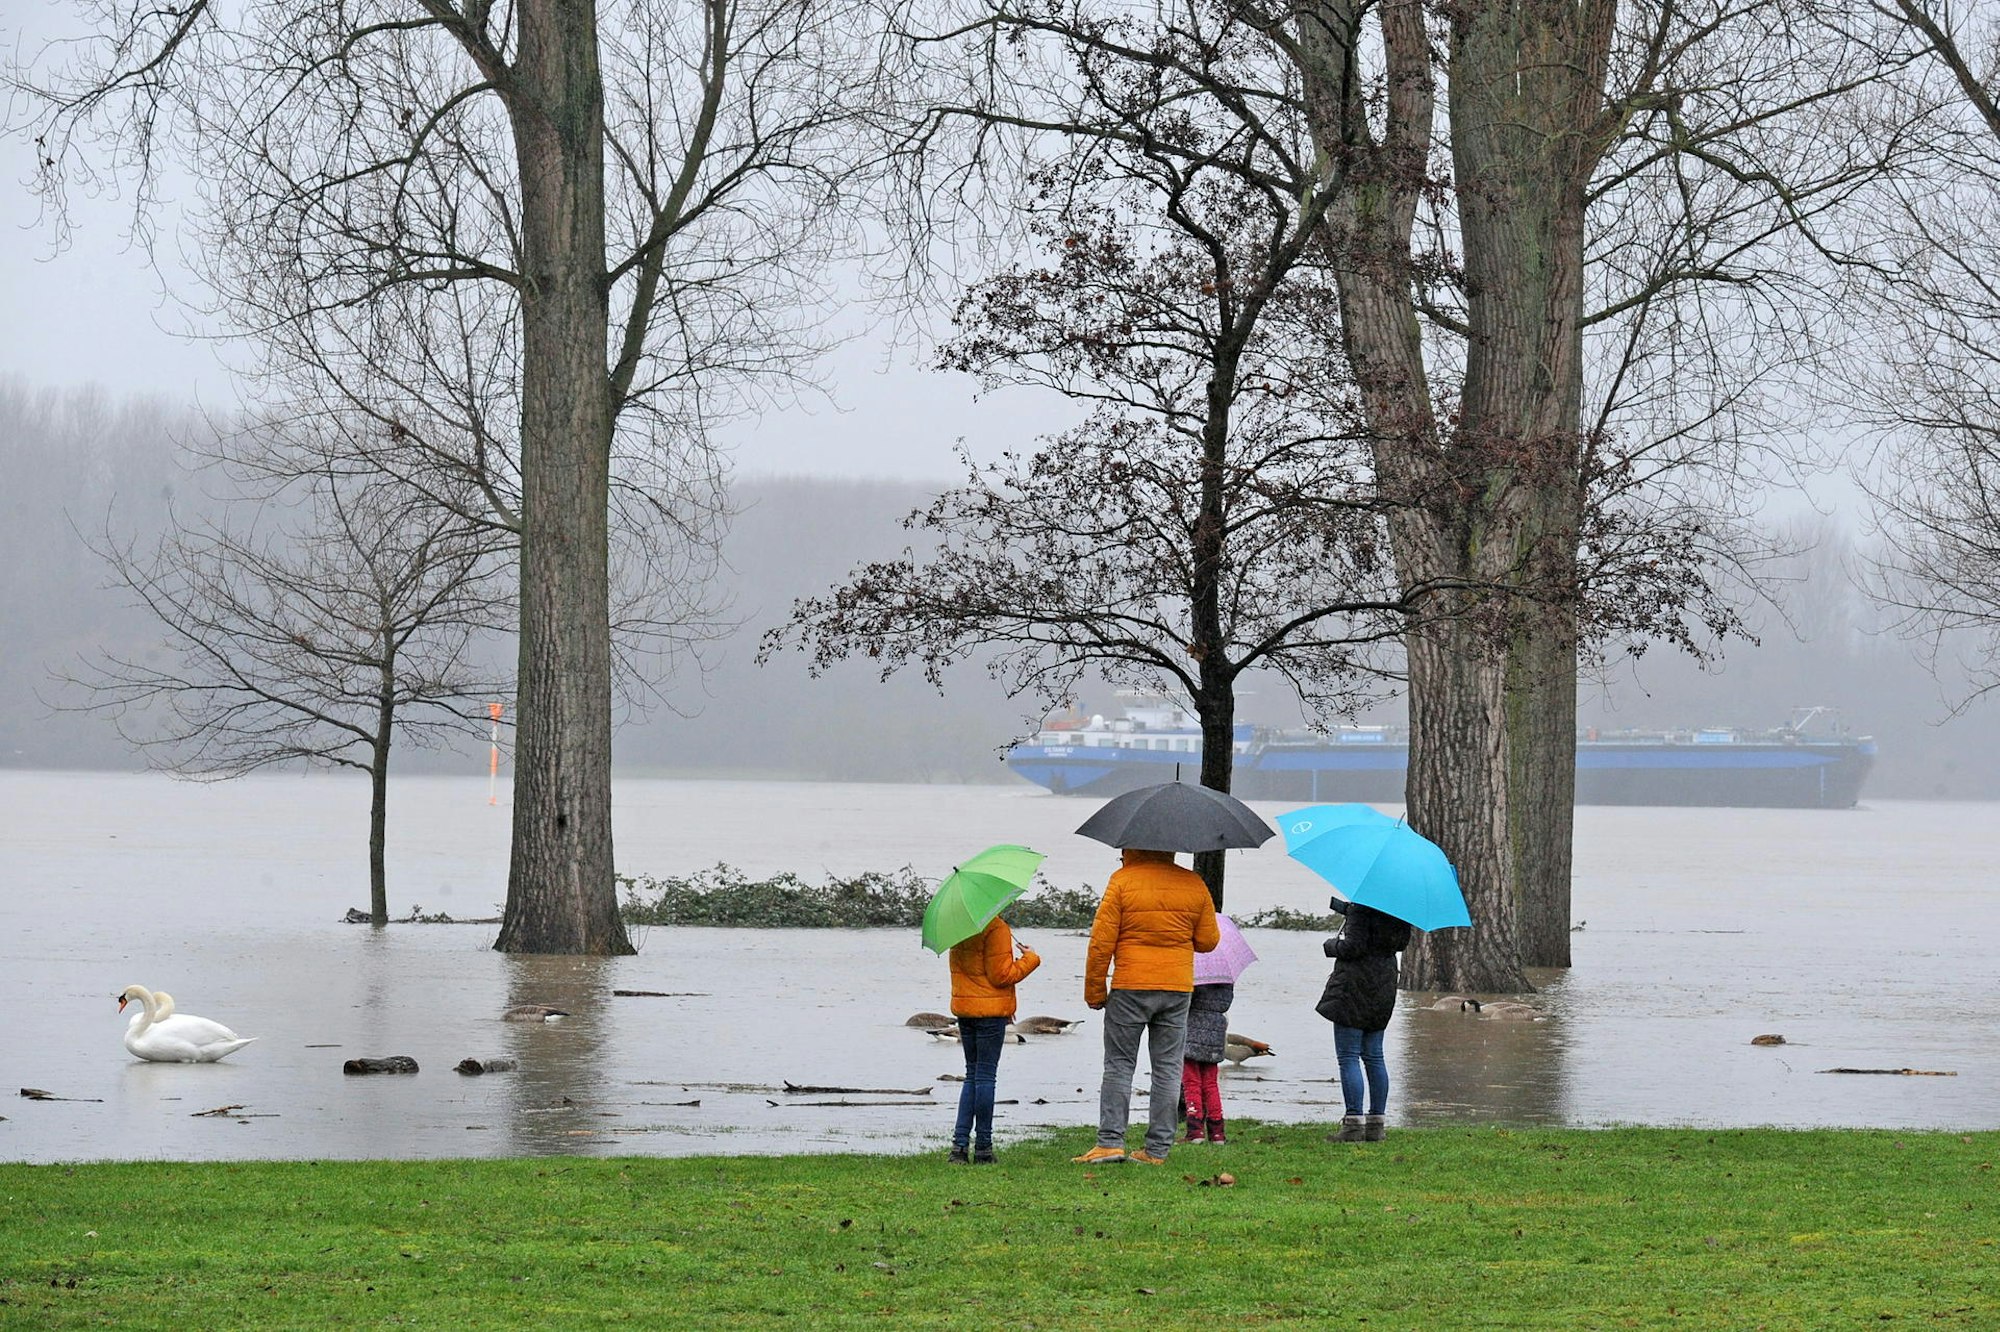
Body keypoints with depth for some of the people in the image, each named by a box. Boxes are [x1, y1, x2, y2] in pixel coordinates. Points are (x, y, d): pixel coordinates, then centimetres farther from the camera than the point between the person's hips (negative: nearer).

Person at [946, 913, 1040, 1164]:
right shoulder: (996, 929, -17)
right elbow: (1001, 975, -16)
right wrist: (1030, 959, -1)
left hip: (962, 1008, 7)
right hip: (990, 1011, -7)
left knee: (972, 1075, 14)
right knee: (986, 1076, -1)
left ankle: (959, 1145, 7)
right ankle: (983, 1148, 3)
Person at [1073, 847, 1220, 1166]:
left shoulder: (1123, 880, -7)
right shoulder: (1193, 884, 3)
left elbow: (1101, 941, -8)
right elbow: (1208, 941, 9)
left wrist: (1095, 990, 0)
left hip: (1131, 987, -3)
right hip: (1178, 988, 3)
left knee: (1119, 1064, 4)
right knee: (1167, 1067, 6)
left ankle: (1110, 1141, -4)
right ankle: (1158, 1149, 6)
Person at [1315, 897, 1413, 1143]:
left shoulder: (1362, 908, -17)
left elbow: (1353, 947, -22)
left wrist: (1330, 946, 2)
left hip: (1355, 988, -8)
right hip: (1383, 986, 8)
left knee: (1349, 1057, -5)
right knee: (1373, 1056, 13)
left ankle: (1353, 1123, -9)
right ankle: (1377, 1124, 13)